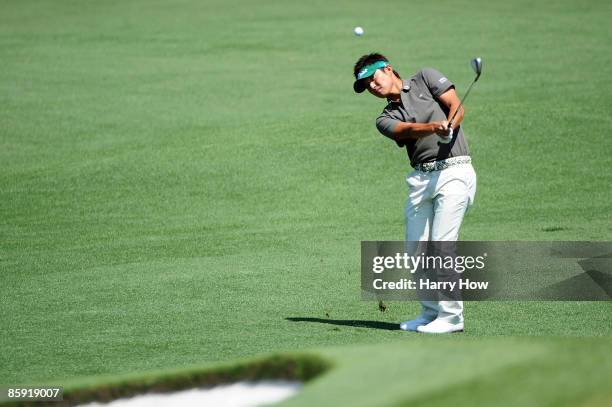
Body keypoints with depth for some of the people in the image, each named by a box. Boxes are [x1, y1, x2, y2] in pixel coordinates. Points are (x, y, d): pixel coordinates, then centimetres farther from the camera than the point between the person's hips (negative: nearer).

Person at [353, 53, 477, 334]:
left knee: (442, 245, -12)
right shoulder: (386, 119, 14)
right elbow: (409, 129, -7)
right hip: (421, 179, 5)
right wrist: (435, 126, -29)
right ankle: (430, 313, 14)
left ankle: (451, 316, -7)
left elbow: (456, 106, 1)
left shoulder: (425, 78, 11)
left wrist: (448, 127, -21)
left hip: (454, 170, -5)